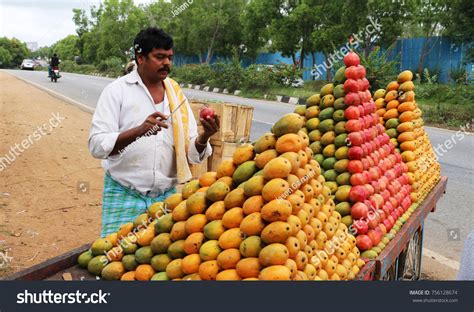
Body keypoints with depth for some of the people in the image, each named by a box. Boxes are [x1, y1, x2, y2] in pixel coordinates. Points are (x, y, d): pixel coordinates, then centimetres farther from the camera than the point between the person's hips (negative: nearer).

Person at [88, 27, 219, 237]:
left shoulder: (177, 95, 8)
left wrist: (203, 138, -18)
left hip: (166, 196, 3)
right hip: (124, 195, -3)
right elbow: (97, 145, -15)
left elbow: (191, 154, 4)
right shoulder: (117, 90, -4)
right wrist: (139, 131, -30)